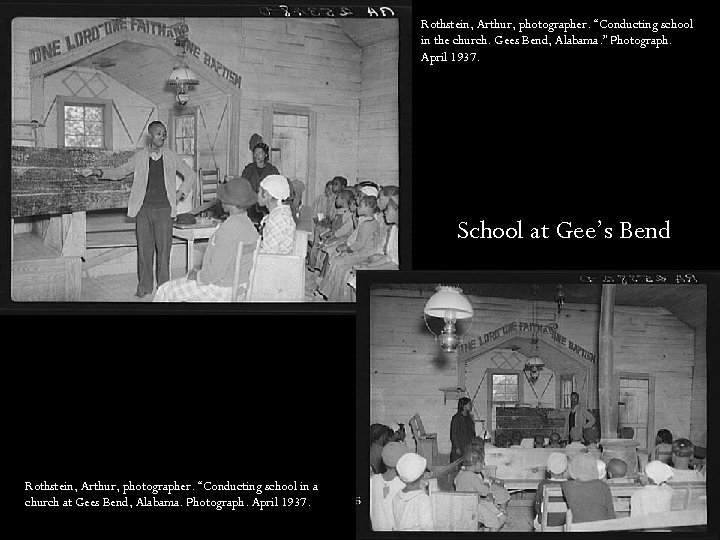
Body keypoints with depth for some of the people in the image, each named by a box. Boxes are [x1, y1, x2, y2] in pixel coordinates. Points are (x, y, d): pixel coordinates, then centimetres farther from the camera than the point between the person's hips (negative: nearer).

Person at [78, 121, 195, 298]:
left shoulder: (172, 157, 6)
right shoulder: (139, 156, 8)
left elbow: (190, 175, 15)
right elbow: (119, 172, 14)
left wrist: (181, 193, 5)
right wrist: (97, 172, 3)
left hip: (163, 208, -1)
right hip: (143, 208, 1)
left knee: (164, 248, -3)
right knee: (144, 248, 2)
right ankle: (144, 286, 12)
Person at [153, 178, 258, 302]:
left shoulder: (229, 228, -27)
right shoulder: (248, 224, 3)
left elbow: (217, 271, -28)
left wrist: (197, 276, -9)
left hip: (220, 291, -10)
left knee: (165, 291, 7)